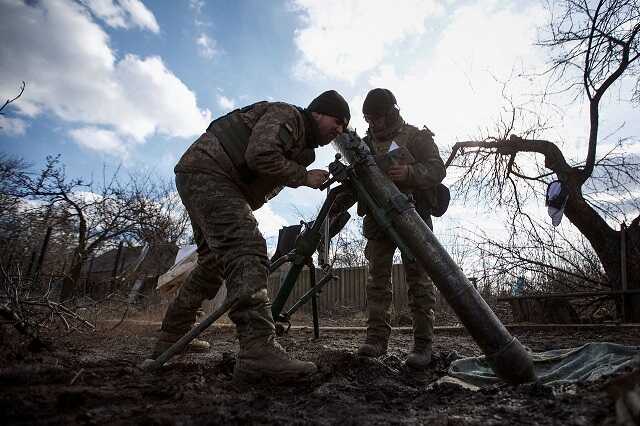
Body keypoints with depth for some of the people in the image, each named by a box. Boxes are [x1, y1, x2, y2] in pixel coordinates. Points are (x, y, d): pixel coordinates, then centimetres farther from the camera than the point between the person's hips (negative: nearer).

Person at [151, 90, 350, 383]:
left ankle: (171, 338, 25)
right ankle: (259, 352, -36)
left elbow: (267, 184, 17)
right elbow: (260, 156, -24)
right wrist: (303, 176, -13)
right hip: (206, 170, -11)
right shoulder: (286, 115, -7)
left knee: (215, 262, 13)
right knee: (247, 250, -26)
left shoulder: (302, 142, 22)